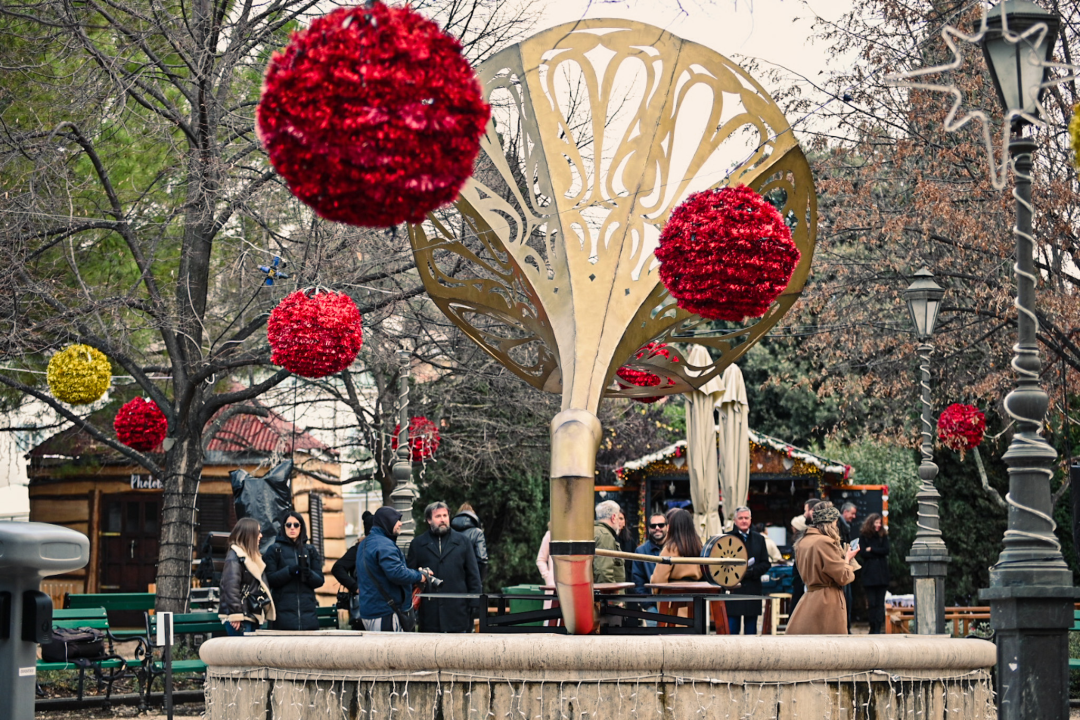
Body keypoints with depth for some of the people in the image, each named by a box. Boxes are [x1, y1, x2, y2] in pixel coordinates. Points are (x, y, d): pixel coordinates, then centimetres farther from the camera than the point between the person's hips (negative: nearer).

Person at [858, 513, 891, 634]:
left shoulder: (883, 535, 10)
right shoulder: (863, 536, 5)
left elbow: (886, 551, -2)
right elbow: (862, 553, -4)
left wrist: (871, 550, -5)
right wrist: (878, 553, -5)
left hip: (881, 573, 1)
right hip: (869, 573, -1)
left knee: (880, 602, -3)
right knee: (871, 602, -1)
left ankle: (878, 628, -5)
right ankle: (873, 628, 4)